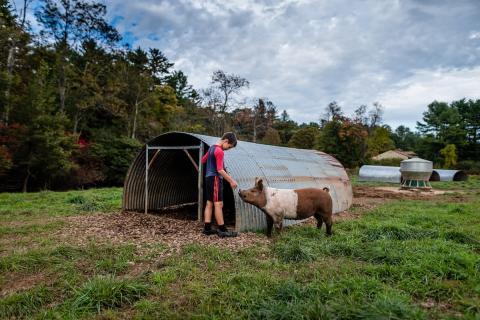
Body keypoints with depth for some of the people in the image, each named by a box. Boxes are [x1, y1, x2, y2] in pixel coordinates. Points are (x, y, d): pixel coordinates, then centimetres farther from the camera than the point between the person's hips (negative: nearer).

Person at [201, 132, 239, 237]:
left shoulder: (212, 148, 12)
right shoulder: (219, 151, -16)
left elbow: (203, 160, 25)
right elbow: (220, 170, -21)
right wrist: (231, 181, -17)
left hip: (208, 178, 10)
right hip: (215, 179, -10)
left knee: (209, 203, 9)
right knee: (218, 204, -8)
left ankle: (207, 228, 12)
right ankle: (222, 230, -5)